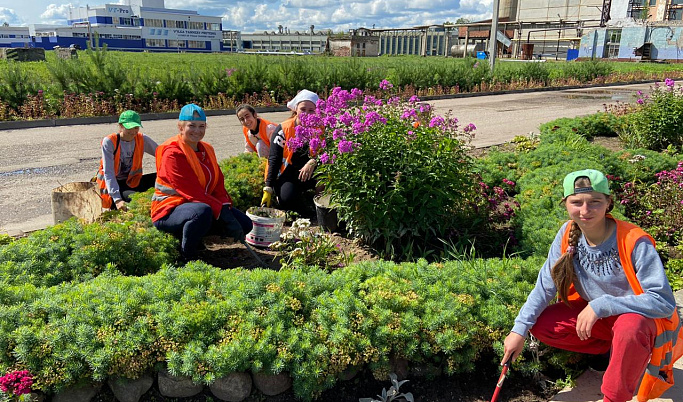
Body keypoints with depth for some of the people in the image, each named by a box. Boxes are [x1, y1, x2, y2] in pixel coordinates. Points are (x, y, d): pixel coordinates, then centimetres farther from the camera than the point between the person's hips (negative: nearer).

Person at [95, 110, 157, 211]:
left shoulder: (142, 140, -7)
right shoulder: (109, 142, -18)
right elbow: (108, 173, -23)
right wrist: (117, 199, -34)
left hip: (131, 182, 4)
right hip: (111, 183, -3)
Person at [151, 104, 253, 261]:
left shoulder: (207, 150, 9)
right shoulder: (173, 153, -17)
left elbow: (218, 185, 4)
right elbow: (193, 192, -25)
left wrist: (226, 208, -16)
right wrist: (221, 212, -31)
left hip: (203, 204, 8)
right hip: (170, 211, -8)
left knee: (244, 224, -4)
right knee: (203, 212, -41)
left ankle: (196, 234, 9)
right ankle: (186, 258, -17)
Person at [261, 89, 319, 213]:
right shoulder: (283, 129, -4)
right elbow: (274, 160, -7)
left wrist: (313, 162, -31)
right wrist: (268, 189, -17)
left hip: (311, 175, 2)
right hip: (288, 174, -2)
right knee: (287, 197, -32)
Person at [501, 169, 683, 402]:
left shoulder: (634, 242, -28)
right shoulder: (568, 234, -13)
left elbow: (664, 302, -28)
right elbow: (545, 286, -7)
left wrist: (600, 306, -34)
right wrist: (519, 329, -14)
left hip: (643, 318, -6)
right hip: (597, 315, 6)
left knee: (629, 326, -39)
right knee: (540, 325, -10)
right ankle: (626, 350, 4)